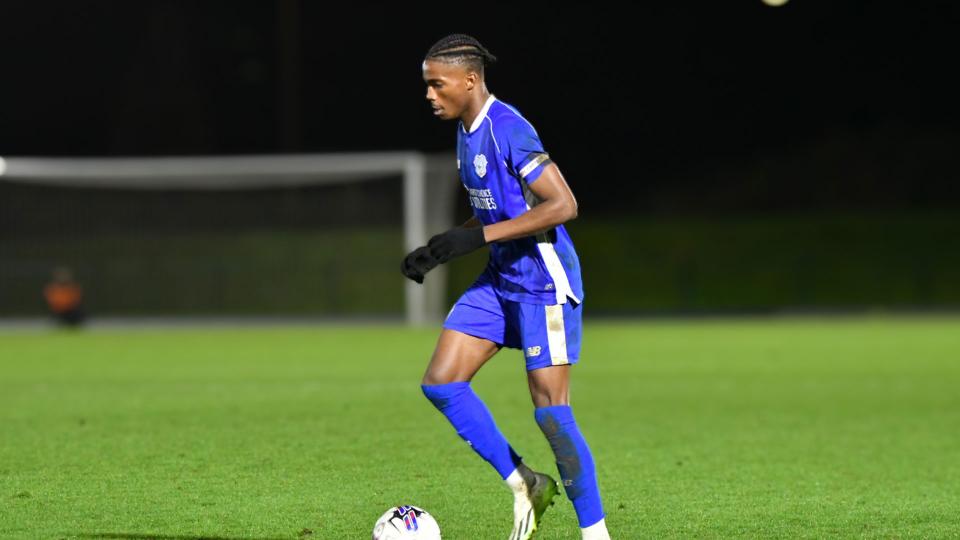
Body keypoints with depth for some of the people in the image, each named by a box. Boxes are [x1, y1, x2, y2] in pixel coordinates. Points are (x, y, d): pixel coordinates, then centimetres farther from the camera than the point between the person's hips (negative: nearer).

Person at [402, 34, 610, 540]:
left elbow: (562, 204, -24)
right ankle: (523, 484, 11)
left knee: (550, 411, -10)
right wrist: (437, 250, 10)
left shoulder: (508, 130, -19)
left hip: (544, 280, -9)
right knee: (440, 383, 0)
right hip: (501, 277, 9)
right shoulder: (466, 132, 9)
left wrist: (479, 236, -24)